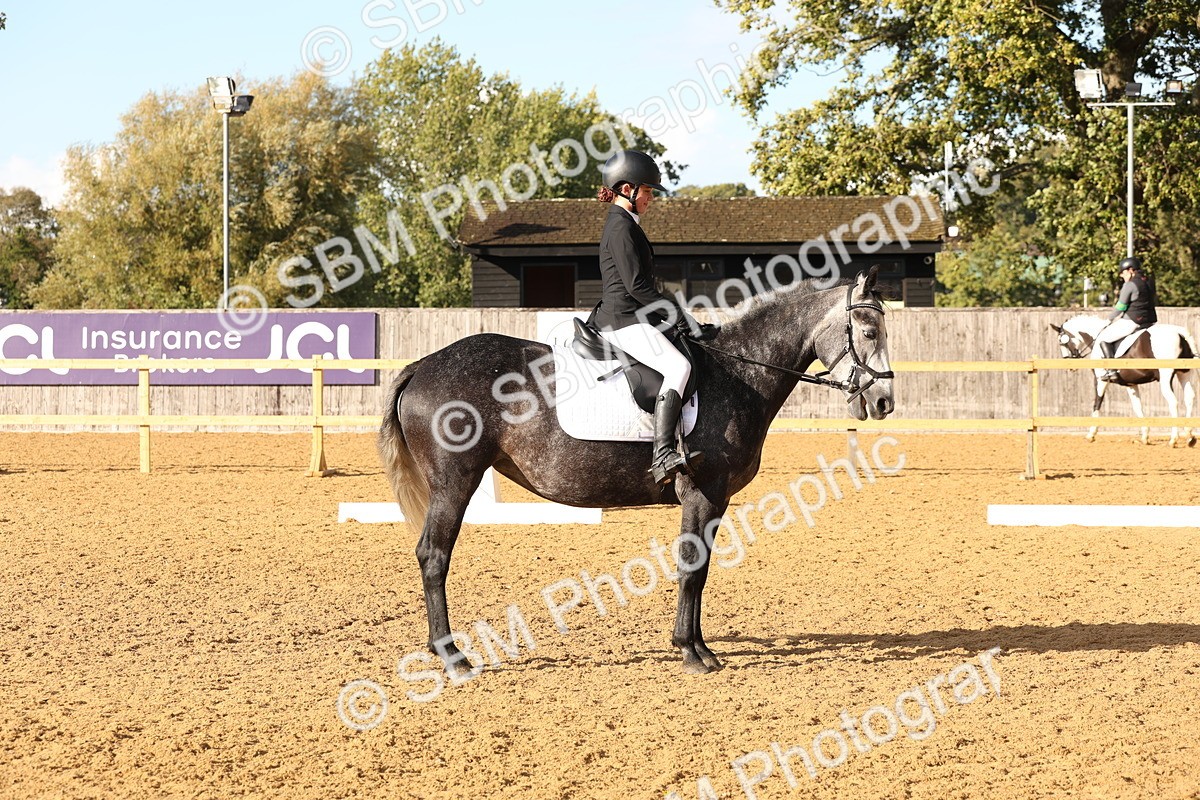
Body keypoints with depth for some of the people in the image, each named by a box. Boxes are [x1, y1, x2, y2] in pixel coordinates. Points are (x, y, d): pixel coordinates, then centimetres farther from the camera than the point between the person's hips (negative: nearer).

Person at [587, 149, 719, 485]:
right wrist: (681, 316, -16)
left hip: (630, 317, 11)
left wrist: (679, 316, 16)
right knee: (678, 367, -29)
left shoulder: (625, 225, 20)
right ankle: (662, 454, -42)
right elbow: (637, 286, -19)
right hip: (624, 321, -11)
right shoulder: (621, 227, -12)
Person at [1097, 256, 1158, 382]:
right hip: (1150, 321, 8)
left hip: (1132, 322, -8)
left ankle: (1111, 371, -9)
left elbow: (1121, 306, -10)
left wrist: (1110, 319, 7)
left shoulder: (1129, 285, -13)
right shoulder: (1150, 283, 12)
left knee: (1103, 338, 3)